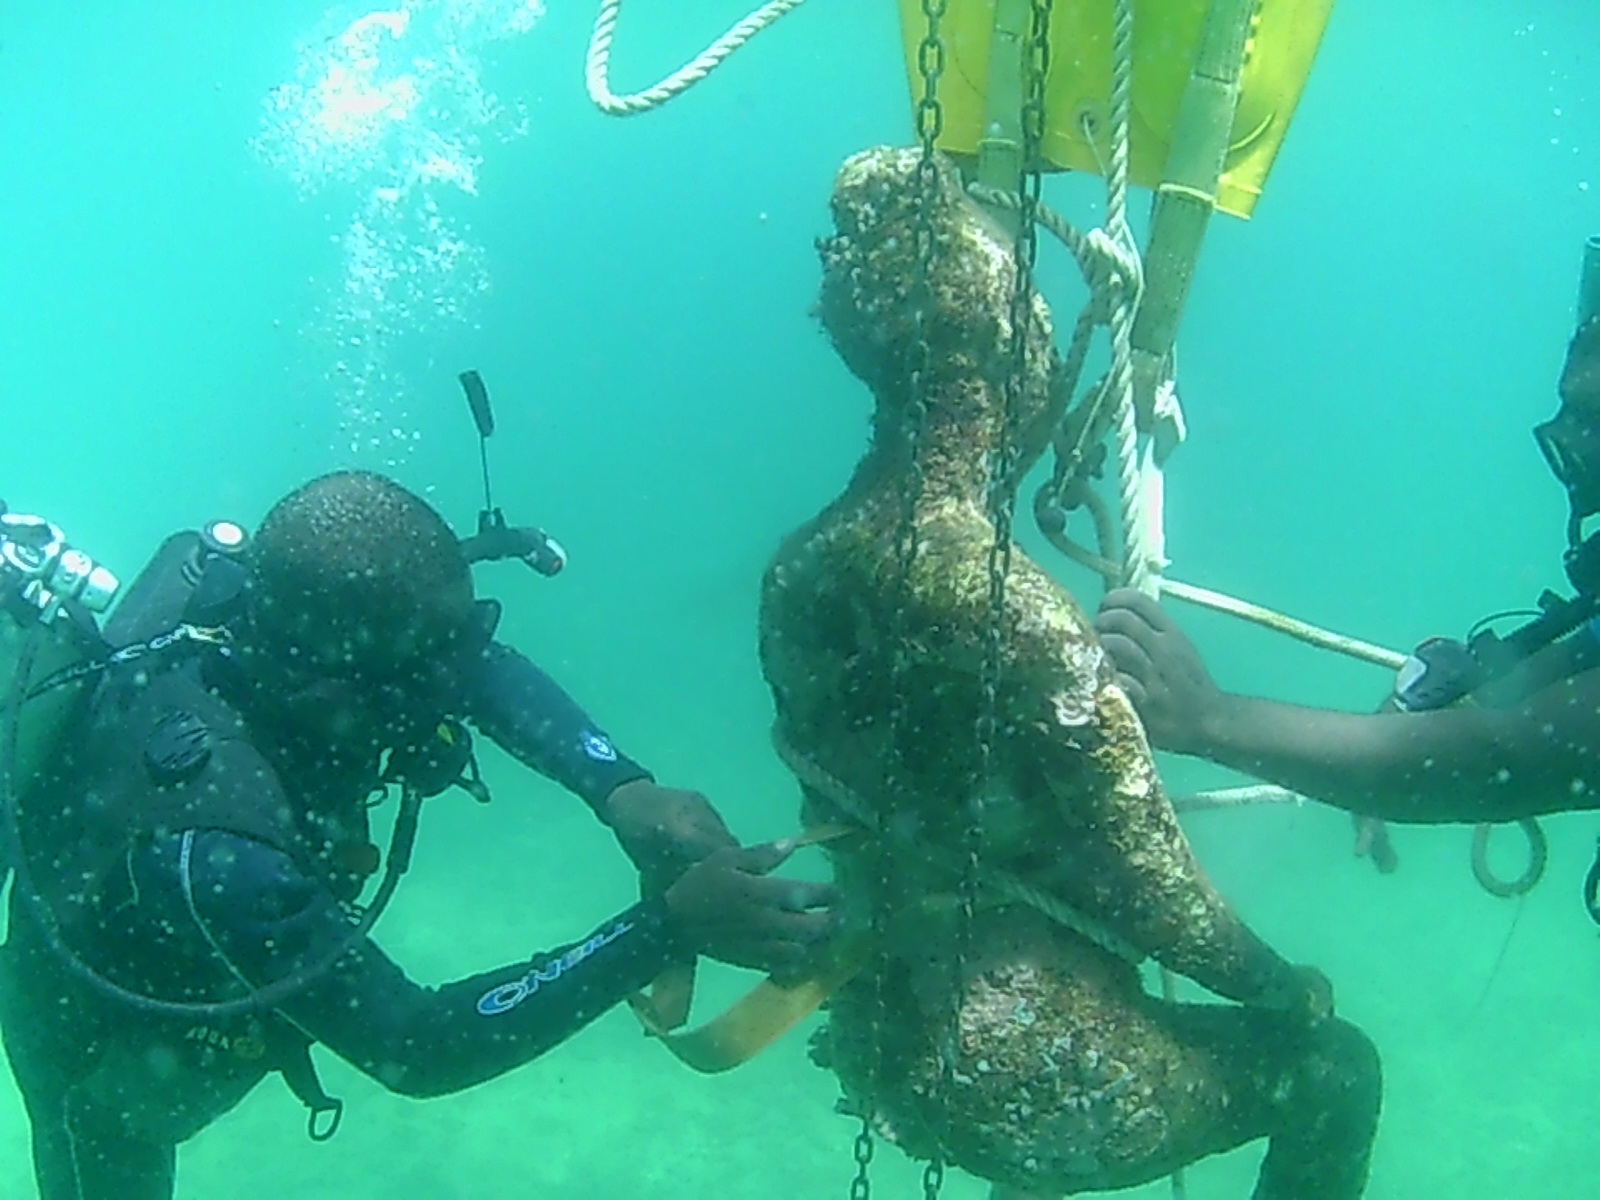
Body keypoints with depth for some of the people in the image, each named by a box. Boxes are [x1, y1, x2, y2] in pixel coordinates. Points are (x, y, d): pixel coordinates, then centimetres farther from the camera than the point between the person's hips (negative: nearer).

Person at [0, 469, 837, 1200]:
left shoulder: (250, 599, -29)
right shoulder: (211, 841, -47)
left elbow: (487, 669, -17)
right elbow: (412, 1048, -39)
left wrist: (622, 790, -35)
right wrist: (668, 929, -46)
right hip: (106, 1058, -4)